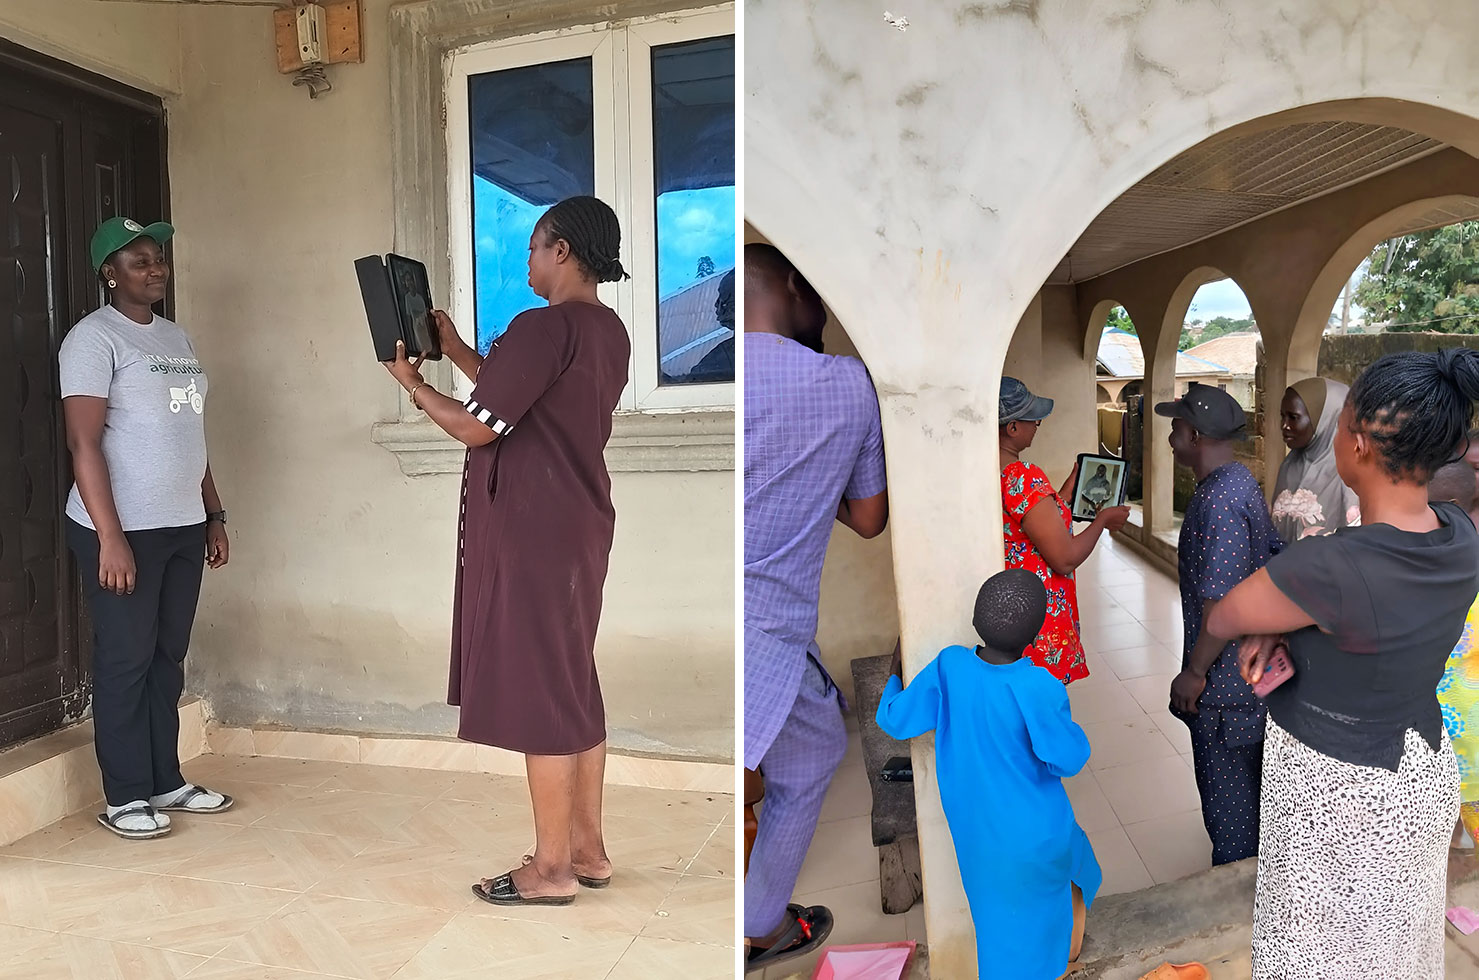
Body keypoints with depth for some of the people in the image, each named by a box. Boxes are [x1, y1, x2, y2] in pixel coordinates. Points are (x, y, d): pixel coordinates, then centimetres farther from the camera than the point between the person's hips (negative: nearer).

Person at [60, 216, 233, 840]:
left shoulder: (177, 338, 16)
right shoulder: (94, 338, -8)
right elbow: (84, 443, -14)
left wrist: (214, 515, 16)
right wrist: (110, 537, -20)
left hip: (183, 528, 7)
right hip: (124, 530, -7)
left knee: (169, 657, 12)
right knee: (125, 660, 2)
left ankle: (166, 782, 23)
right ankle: (125, 797, 14)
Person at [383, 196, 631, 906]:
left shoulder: (544, 327, -17)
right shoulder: (609, 332, 12)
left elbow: (476, 427, -16)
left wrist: (411, 382, 0)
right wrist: (456, 351, 20)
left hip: (530, 534, -9)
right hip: (581, 528, 9)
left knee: (539, 694, 0)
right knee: (574, 689, 15)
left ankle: (552, 870, 12)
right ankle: (587, 850, 26)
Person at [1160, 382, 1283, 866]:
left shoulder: (1218, 502, -26)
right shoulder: (1242, 482, 6)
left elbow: (1223, 604, -28)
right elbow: (1274, 555, 14)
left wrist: (1194, 672, -19)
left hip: (1224, 677, -10)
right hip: (1251, 665, 10)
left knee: (1227, 789, 7)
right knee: (1245, 778, 25)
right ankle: (1250, 864, 42)